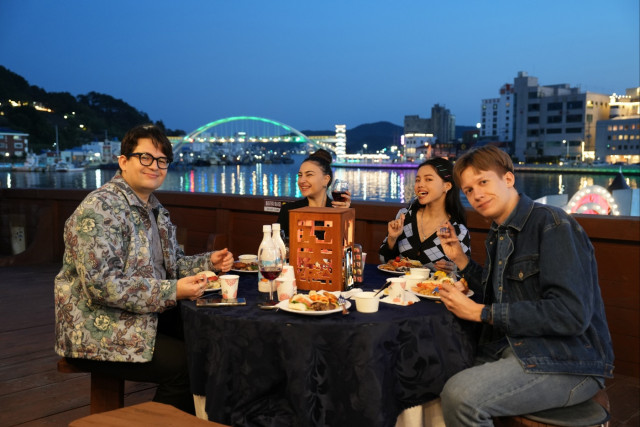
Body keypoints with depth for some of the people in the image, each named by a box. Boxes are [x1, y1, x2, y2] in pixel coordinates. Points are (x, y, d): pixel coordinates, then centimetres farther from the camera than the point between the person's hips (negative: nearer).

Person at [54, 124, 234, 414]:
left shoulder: (156, 211, 12)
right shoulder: (99, 209, -17)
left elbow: (171, 263, 20)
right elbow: (101, 284, -26)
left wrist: (208, 262, 1)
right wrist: (172, 292, -26)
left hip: (148, 319, 9)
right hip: (99, 333, -8)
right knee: (186, 364, -21)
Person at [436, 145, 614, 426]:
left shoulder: (552, 224, -15)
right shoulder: (498, 235, 12)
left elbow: (571, 314, -23)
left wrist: (480, 312, -18)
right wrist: (460, 258, 8)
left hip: (568, 363, -8)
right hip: (512, 349, 8)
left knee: (459, 395, -28)